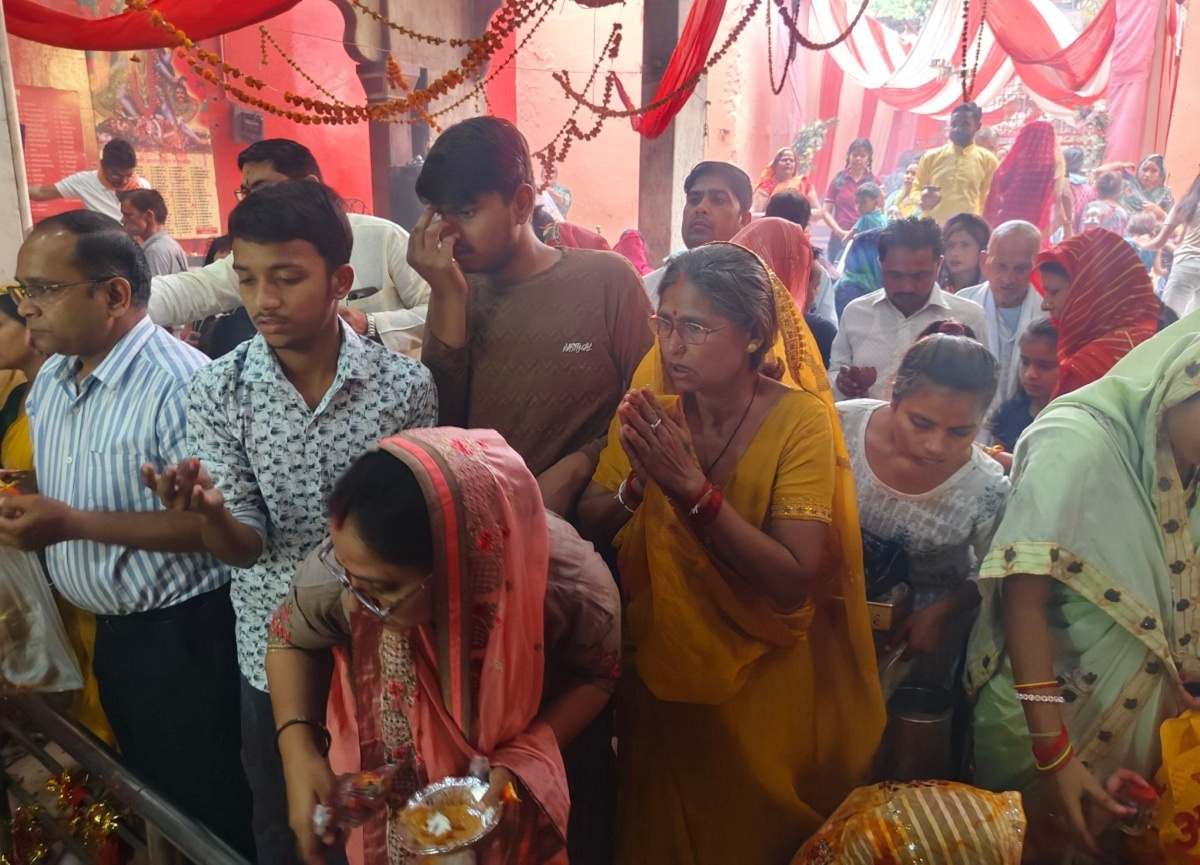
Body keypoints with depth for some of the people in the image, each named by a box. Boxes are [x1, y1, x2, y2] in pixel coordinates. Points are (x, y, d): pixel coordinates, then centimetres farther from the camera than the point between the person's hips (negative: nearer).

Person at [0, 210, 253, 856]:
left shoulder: (178, 383, -22)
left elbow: (212, 523, -26)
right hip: (108, 633, 8)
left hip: (182, 635, -8)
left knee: (210, 813, 9)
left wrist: (73, 524, -28)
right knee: (147, 796, 25)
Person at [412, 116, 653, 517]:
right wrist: (448, 299, -5)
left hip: (579, 513, -2)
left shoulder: (607, 279, -3)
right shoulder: (457, 292, 8)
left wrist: (574, 470, -14)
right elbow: (441, 425, 1)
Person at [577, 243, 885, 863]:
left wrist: (693, 489, -36)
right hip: (661, 670, 3)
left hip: (759, 688, -3)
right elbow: (590, 524, -8)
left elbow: (794, 582, -28)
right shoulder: (651, 405, -11)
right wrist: (638, 485, -28)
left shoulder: (799, 420, -22)